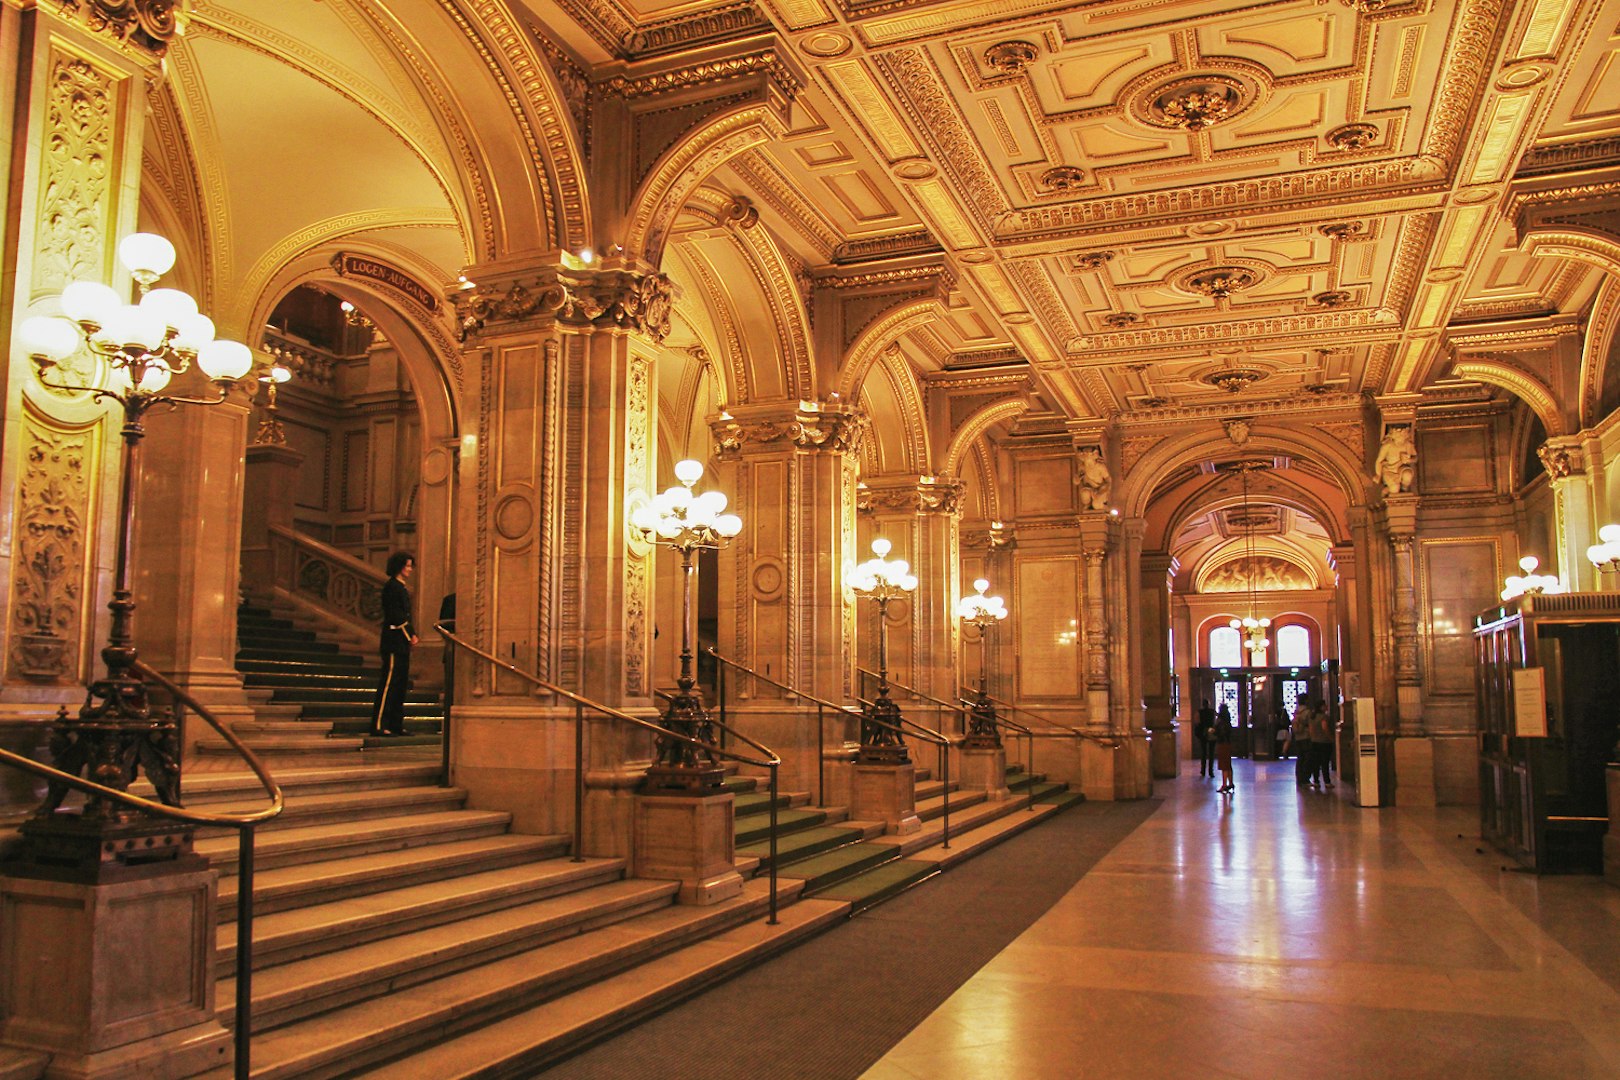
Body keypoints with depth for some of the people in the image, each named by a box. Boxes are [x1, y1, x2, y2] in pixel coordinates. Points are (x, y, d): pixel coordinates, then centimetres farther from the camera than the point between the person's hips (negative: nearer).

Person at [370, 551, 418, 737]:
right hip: (393, 642, -10)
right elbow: (396, 616, -16)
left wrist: (412, 634, 6)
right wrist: (410, 635, -13)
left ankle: (396, 725, 15)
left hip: (402, 643, 10)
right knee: (388, 682, -9)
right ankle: (379, 725, -7)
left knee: (401, 683, 10)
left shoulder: (402, 587, 19)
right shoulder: (391, 587, -11)